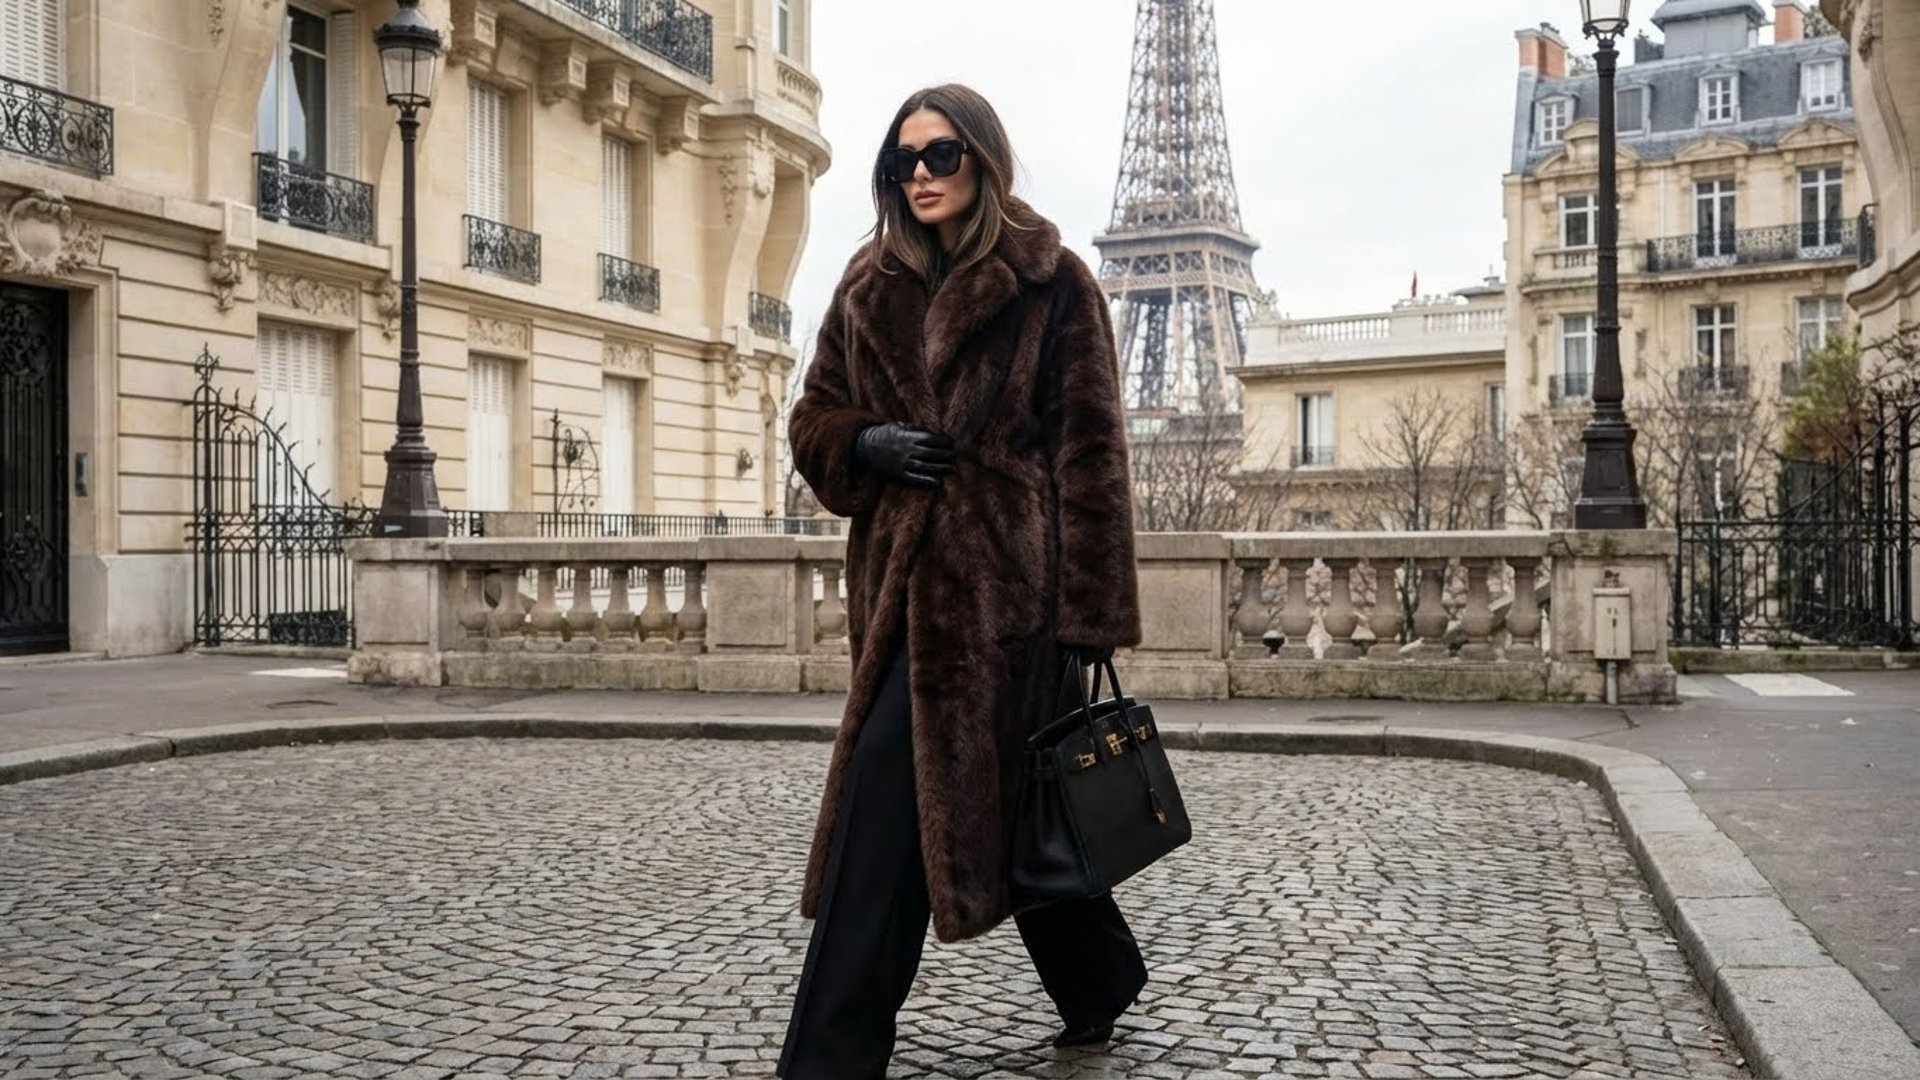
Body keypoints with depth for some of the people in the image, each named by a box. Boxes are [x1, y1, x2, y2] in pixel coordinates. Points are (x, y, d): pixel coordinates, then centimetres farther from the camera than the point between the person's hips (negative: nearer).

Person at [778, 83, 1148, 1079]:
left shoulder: (1052, 283, -3)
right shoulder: (870, 288, 13)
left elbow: (1089, 453, -7)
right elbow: (814, 423, 16)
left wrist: (1091, 612, -12)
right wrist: (868, 445, -7)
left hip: (999, 576, -6)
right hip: (901, 578, 6)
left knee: (889, 801, -10)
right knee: (1006, 799, 14)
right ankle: (1097, 985, 34)